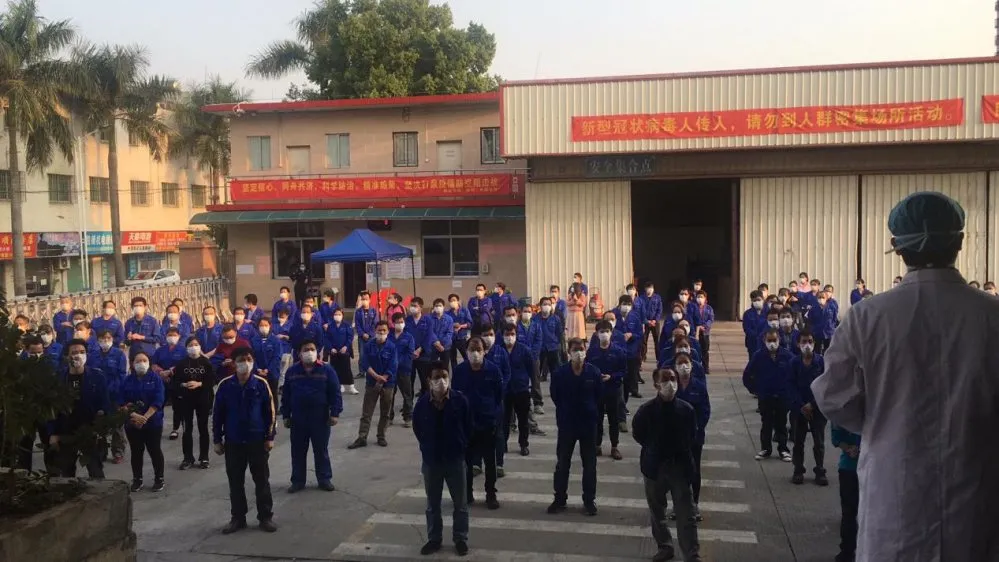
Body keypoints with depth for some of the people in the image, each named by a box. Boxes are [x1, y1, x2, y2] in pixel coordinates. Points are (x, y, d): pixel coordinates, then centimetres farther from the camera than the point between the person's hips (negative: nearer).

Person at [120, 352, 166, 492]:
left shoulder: (155, 379, -4)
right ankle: (137, 480, 21)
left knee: (155, 450, 3)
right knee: (136, 452, 10)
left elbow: (158, 401, -12)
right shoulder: (127, 380, 3)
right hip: (132, 423, 2)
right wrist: (133, 415, -18)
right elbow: (123, 403, -2)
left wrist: (145, 417, -20)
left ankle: (159, 479, 15)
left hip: (153, 422, -2)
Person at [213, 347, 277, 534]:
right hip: (233, 442, 1)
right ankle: (238, 518, 23)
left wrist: (269, 437, -3)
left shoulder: (261, 384, -7)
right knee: (235, 482, 10)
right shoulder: (225, 385, -5)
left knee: (262, 480, 7)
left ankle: (266, 517, 17)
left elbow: (269, 412, -1)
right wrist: (217, 439, 2)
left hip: (257, 441, -1)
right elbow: (217, 414, 2)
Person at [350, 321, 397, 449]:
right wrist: (376, 376, -18)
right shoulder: (368, 346, -2)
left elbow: (393, 367, -9)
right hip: (371, 383, 0)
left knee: (385, 413, 9)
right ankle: (362, 438, 4)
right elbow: (365, 364, -7)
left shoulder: (392, 347, -5)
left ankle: (381, 437, 20)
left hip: (388, 384, 0)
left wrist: (382, 380, -15)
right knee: (366, 412, 1)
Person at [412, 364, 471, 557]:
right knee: (432, 504, 14)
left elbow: (468, 427, -2)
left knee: (460, 503, 10)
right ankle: (434, 539, 29)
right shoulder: (422, 403, -10)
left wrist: (461, 449, 1)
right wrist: (427, 449, 7)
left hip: (455, 459, -1)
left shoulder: (460, 400, -14)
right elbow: (417, 429, 5)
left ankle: (461, 539, 25)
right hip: (431, 460, 1)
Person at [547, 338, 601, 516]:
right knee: (562, 463, 9)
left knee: (589, 464, 9)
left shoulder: (594, 372, -10)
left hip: (588, 423, 0)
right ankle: (559, 499, 21)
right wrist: (566, 411, 7)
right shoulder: (559, 373, -12)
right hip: (566, 424, 0)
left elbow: (599, 395, 3)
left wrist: (590, 411, 5)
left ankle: (589, 500, 20)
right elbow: (554, 396, 3)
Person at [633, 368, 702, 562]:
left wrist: (680, 452, 3)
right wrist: (654, 449, 5)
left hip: (680, 467, -1)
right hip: (655, 467, 1)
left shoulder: (686, 410, -11)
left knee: (686, 516, -1)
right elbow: (637, 433, 4)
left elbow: (692, 436, 5)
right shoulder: (646, 410, -13)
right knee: (657, 512, 16)